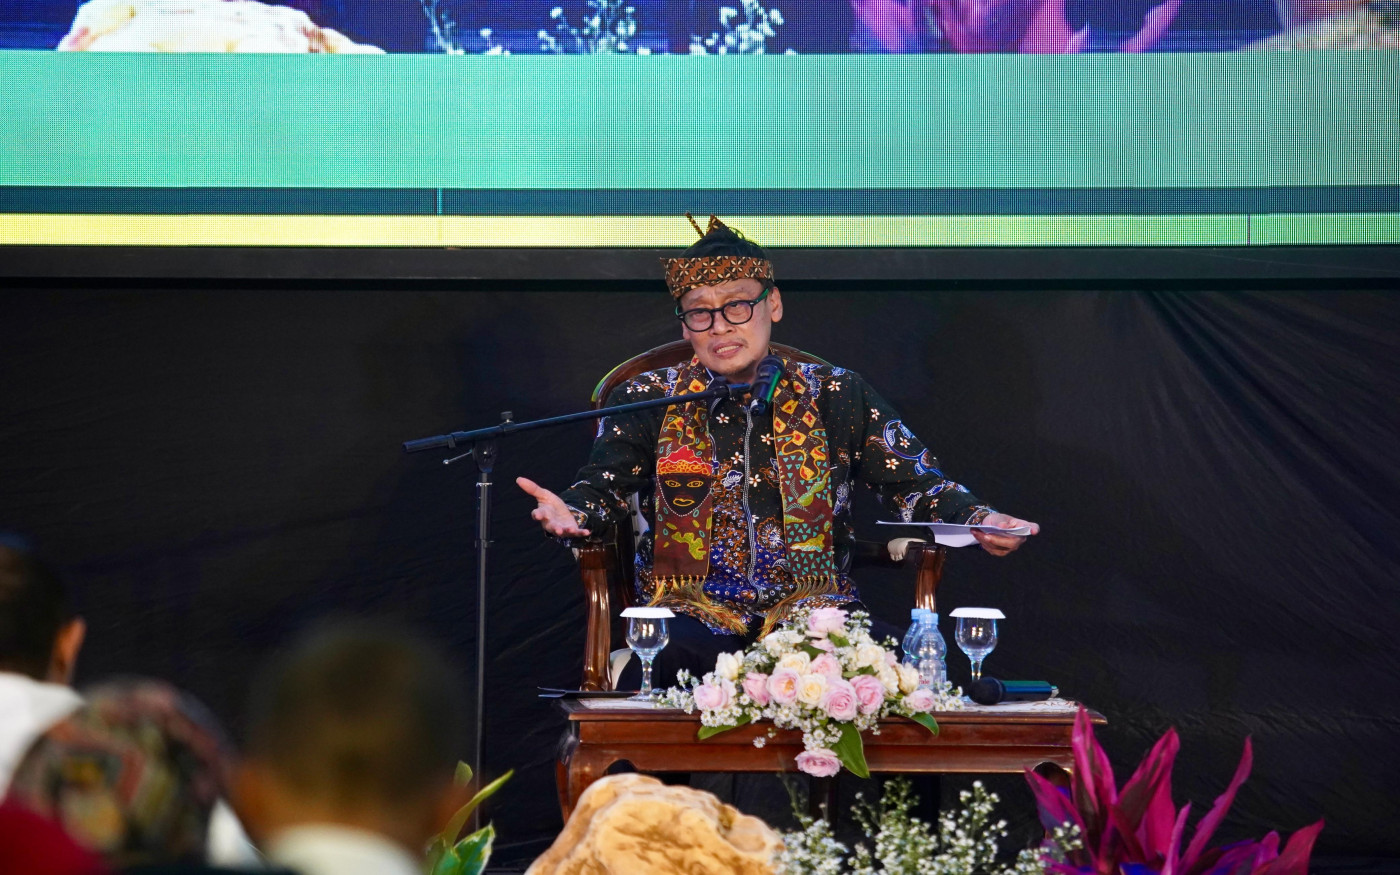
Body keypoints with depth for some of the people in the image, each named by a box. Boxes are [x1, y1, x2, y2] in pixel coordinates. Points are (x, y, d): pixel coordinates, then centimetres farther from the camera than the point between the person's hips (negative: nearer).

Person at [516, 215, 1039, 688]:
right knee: (656, 664, -36)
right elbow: (603, 486, 6)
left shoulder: (836, 396, 11)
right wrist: (569, 512, -19)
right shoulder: (648, 400, 12)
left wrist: (978, 519, -11)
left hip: (812, 608, 1)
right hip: (692, 609, -1)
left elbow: (913, 483, 9)